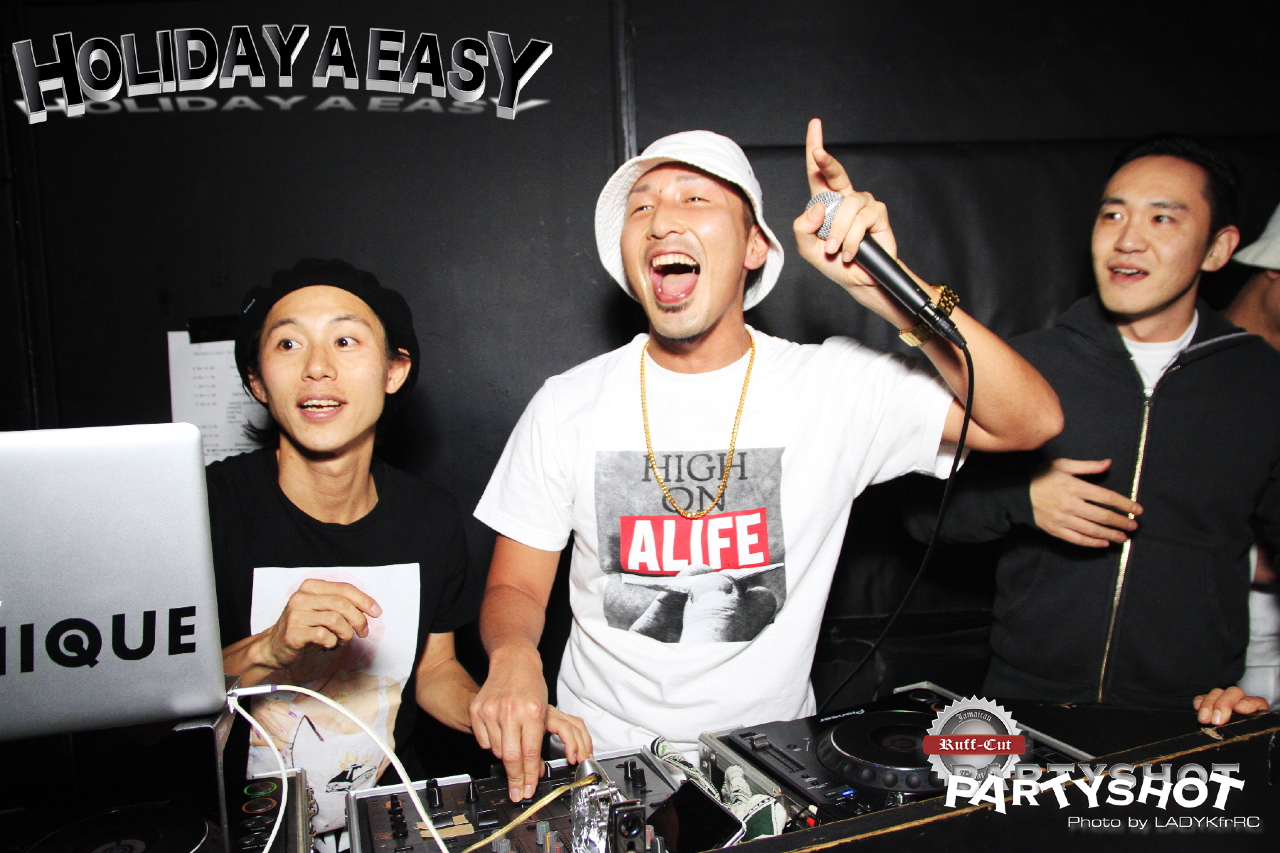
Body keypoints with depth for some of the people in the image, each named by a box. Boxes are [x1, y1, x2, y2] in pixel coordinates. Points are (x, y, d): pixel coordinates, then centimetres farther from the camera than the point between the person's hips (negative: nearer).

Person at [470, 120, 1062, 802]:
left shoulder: (834, 386, -6)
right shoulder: (567, 407, -3)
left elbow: (1030, 420, -13)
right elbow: (515, 588, 3)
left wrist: (879, 285, -22)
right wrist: (513, 657, -21)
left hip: (772, 752, 0)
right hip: (604, 753, 1)